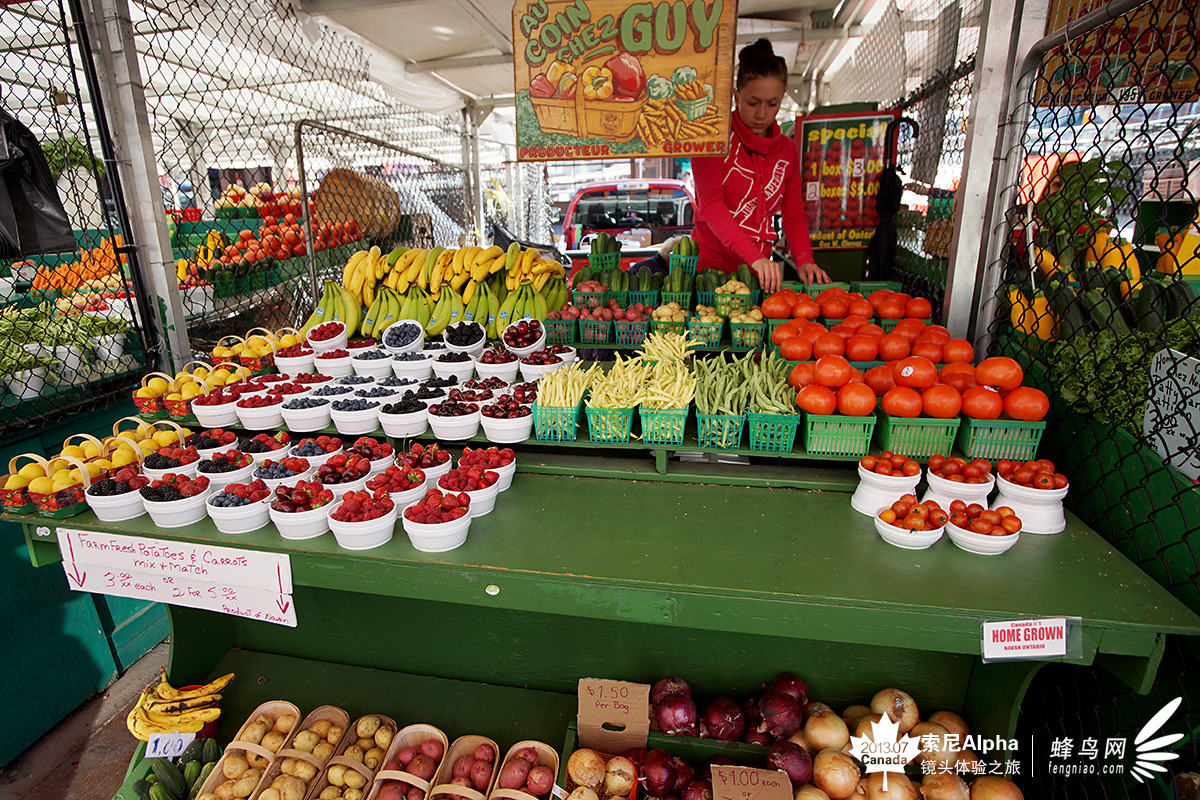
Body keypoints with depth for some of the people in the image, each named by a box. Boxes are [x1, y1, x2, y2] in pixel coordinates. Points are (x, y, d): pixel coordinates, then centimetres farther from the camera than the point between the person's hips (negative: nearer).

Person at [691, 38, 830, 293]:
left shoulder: (787, 149, 13)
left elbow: (794, 214, 13)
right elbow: (710, 204, -17)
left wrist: (804, 260, -7)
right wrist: (754, 256, -30)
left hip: (758, 272, 4)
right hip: (709, 266, -4)